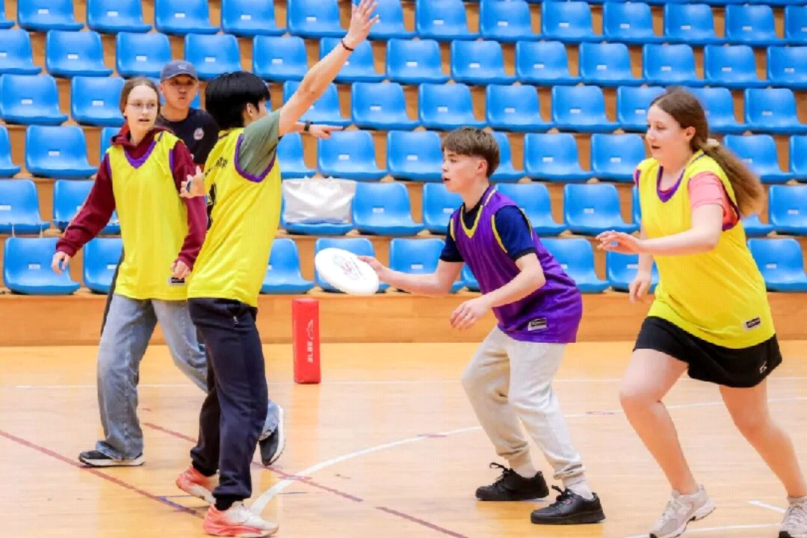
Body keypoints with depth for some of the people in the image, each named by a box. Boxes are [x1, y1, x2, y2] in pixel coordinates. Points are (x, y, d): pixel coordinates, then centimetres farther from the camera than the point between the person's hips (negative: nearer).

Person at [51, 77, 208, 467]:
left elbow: (195, 203, -10)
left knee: (191, 357, -1)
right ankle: (121, 446, 16)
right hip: (132, 278, 5)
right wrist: (68, 245, 0)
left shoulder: (172, 149, -6)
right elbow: (96, 211, 13)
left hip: (171, 277, -5)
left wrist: (189, 254, -18)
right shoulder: (113, 157, 8)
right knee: (112, 362, 2)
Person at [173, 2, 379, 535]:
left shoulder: (223, 150, 12)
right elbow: (308, 92, -17)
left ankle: (202, 471, 42)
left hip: (213, 291, 10)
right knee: (248, 404, -11)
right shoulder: (249, 142, -10)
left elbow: (198, 186, 34)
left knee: (225, 394, 25)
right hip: (227, 294, -10)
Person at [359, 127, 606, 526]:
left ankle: (580, 494, -20)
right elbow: (440, 283, 9)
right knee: (479, 382, 17)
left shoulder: (503, 214, -22)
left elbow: (533, 275, -29)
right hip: (516, 317, 10)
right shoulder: (458, 222, 5)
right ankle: (523, 474, 25)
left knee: (527, 396, -20)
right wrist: (387, 276, 0)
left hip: (550, 307, -10)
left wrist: (485, 302, -38)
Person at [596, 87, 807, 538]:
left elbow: (706, 237, -45)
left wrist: (643, 247, -56)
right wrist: (645, 270, 8)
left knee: (752, 421, 9)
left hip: (735, 317, -5)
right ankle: (688, 495, 1)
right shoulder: (646, 174, -4)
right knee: (636, 394, -16)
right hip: (675, 310, 6)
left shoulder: (704, 175, -25)